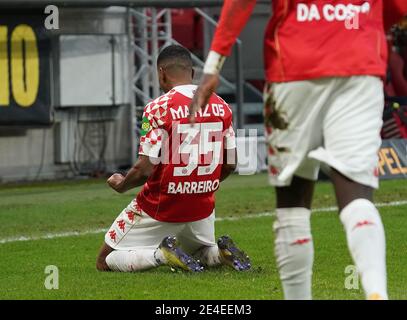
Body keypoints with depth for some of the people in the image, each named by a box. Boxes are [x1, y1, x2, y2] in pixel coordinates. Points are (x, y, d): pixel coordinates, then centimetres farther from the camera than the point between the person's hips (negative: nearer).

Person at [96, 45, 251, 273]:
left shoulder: (159, 108, -15)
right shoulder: (221, 107, 1)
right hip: (202, 208, 5)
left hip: (160, 211, -5)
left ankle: (160, 254, -16)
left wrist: (121, 185, 2)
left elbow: (145, 170, -18)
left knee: (105, 261, 8)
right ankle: (221, 253, -1)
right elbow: (229, 166, 6)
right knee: (205, 252, 34)